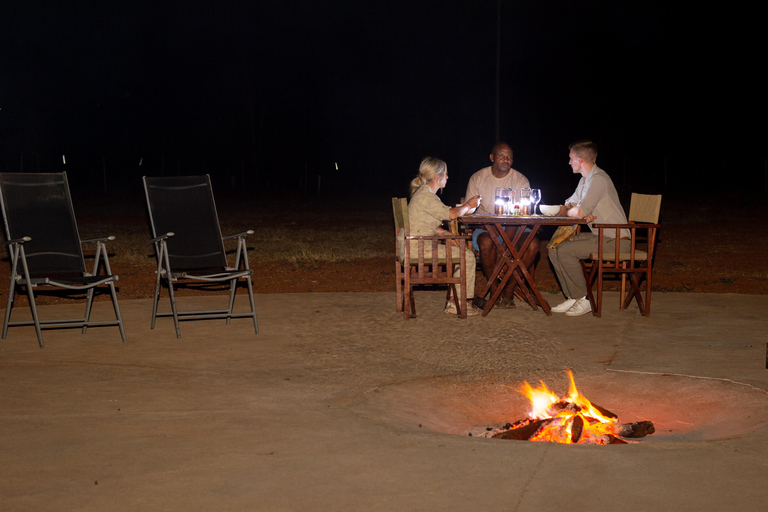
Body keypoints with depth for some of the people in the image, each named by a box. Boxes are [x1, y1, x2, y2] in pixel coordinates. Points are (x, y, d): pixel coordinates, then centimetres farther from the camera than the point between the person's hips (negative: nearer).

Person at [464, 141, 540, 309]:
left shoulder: (521, 180, 1)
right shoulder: (478, 178, 3)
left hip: (513, 228, 1)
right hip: (484, 227, -1)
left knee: (533, 243, -28)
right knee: (487, 241, -36)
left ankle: (508, 291, -19)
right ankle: (495, 292, -19)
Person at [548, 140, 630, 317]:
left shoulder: (598, 179, -19)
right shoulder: (585, 179, 15)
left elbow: (579, 213, -25)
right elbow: (569, 205, 15)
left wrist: (565, 211, -2)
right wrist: (580, 212, -9)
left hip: (616, 241, -10)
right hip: (599, 236, 10)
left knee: (565, 251, -22)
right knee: (555, 249, 3)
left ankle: (583, 301, -11)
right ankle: (572, 298, 5)